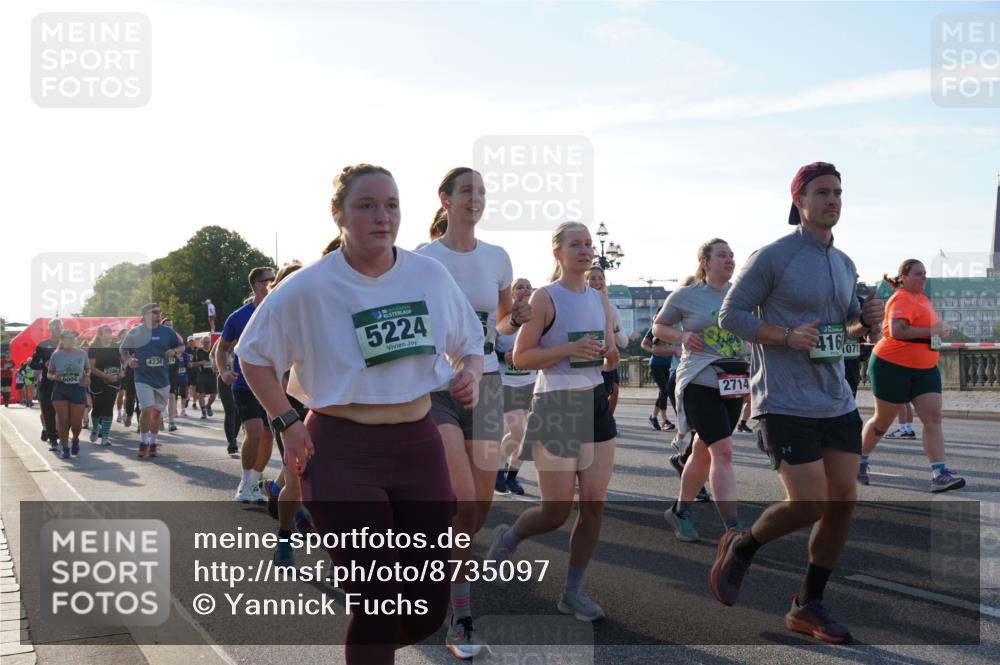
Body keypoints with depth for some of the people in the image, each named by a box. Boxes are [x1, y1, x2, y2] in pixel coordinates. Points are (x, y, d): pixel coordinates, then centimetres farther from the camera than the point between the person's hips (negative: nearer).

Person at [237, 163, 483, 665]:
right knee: (376, 603, -5)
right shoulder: (309, 287, -8)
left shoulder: (432, 275, 1)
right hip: (343, 452, -4)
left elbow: (470, 341, 16)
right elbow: (252, 354, 4)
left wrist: (470, 373, -6)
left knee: (428, 607, 7)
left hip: (419, 444, 4)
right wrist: (287, 423, -5)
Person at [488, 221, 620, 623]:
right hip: (555, 407, -6)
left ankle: (573, 592, 14)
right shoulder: (545, 298, -7)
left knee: (594, 504, 2)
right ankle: (507, 538, 29)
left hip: (595, 404, 6)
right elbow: (521, 357, -11)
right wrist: (569, 350, -22)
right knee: (556, 511, -2)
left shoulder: (600, 300, 11)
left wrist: (610, 355, -5)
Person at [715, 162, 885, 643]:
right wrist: (788, 337, -20)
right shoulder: (772, 257, -9)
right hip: (786, 404, -7)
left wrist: (867, 320, 0)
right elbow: (731, 315, -8)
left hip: (837, 402, 7)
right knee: (808, 503, -13)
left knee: (843, 500, 5)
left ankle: (808, 606, 19)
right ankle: (740, 547, 17)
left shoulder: (844, 264, 13)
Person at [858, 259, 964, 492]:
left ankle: (940, 475, -11)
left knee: (933, 418, -6)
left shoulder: (922, 298, 12)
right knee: (883, 420, 5)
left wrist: (940, 329, 8)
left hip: (925, 369, 8)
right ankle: (860, 461, 27)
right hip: (893, 367, -8)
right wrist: (931, 331, -25)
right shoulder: (901, 299, -16)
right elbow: (896, 331, -30)